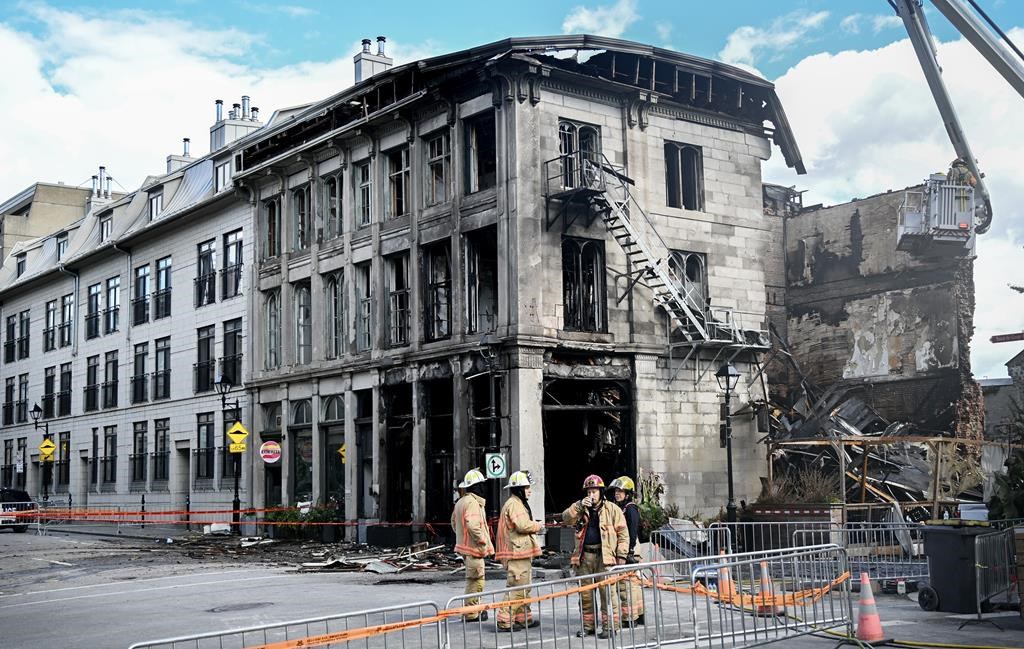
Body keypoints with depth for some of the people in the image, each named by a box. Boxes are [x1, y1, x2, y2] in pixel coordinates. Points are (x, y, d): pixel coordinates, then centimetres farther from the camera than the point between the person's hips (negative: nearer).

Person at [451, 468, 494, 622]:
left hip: (464, 545, 10)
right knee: (475, 580, -3)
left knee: (474, 579, 19)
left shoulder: (460, 502, 14)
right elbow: (473, 525, -28)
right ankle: (471, 613, 1)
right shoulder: (473, 502, -18)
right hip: (474, 548, -10)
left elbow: (454, 522, 21)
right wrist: (483, 542, -19)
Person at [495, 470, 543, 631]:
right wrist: (538, 526, -8)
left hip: (523, 552, 11)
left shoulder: (519, 503, 21)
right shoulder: (514, 504, -14)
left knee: (524, 586, 17)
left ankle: (524, 618, 25)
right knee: (516, 587, -10)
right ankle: (505, 621, -8)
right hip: (517, 552, -11)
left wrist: (534, 527, 10)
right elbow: (522, 525, -24)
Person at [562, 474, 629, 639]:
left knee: (607, 592, -7)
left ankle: (610, 625, -1)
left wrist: (621, 555, -6)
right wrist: (580, 506, -15)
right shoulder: (580, 508, 14)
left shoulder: (612, 509, 2)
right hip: (584, 556, 4)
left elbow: (622, 533, 0)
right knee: (585, 593, 9)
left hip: (604, 556, -4)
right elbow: (566, 518, -2)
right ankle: (588, 625, 19)